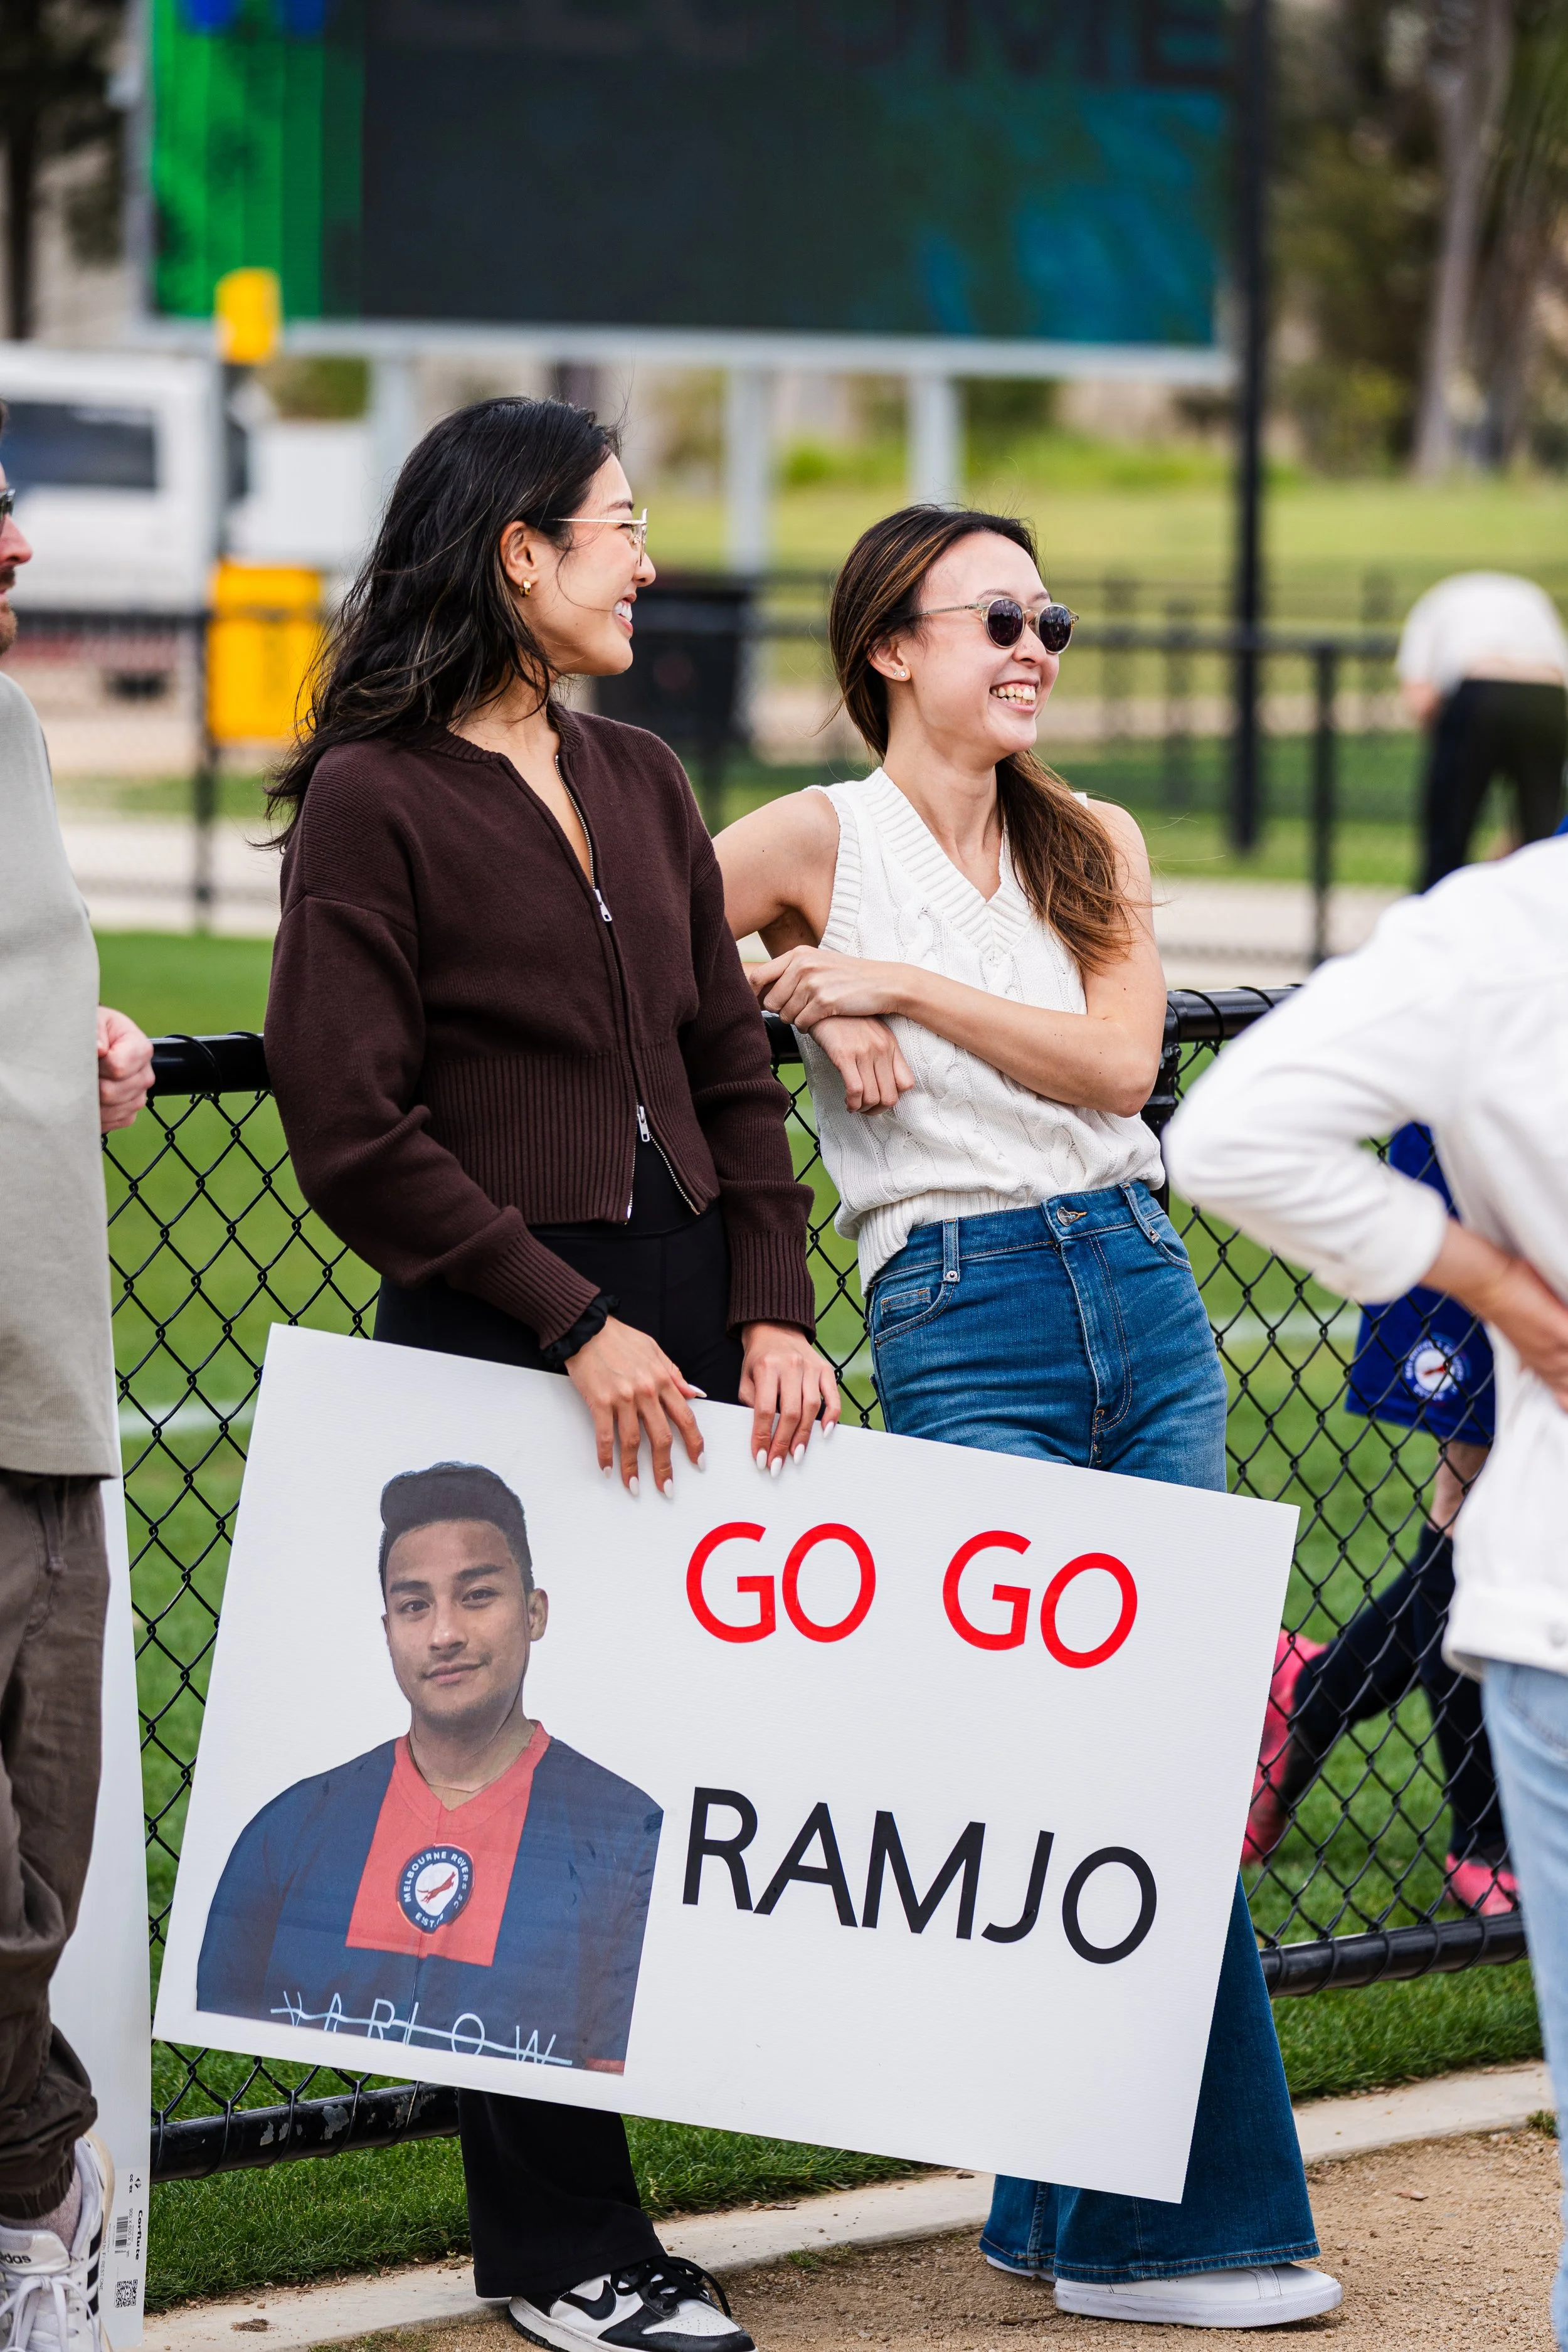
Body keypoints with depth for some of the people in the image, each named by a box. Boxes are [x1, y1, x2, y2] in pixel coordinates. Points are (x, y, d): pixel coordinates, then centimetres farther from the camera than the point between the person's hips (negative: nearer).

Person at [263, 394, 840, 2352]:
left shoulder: (638, 783, 15)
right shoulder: (373, 798, -7)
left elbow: (729, 1070, 16)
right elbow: (356, 1131, -12)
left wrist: (769, 1310, 2)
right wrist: (576, 1326, -15)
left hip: (681, 1325, 6)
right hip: (498, 1352, -6)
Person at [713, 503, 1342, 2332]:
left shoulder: (1095, 847, 12)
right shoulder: (822, 840, 0)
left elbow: (1116, 1062, -2)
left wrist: (908, 984, -11)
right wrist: (805, 997, -10)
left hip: (1140, 1294, 5)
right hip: (960, 1323, -5)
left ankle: (1063, 2210, 15)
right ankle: (1192, 2219, -2)